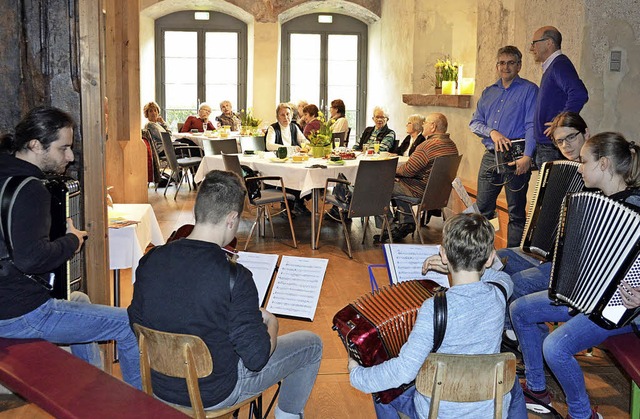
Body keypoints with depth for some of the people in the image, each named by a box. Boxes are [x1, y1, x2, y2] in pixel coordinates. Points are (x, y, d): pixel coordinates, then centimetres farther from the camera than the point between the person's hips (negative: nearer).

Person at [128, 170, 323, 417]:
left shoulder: (150, 261, -13)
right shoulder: (234, 278, -29)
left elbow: (136, 324, 2)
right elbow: (256, 358, -23)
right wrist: (271, 323, -2)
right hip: (213, 394, -6)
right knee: (311, 344, 12)